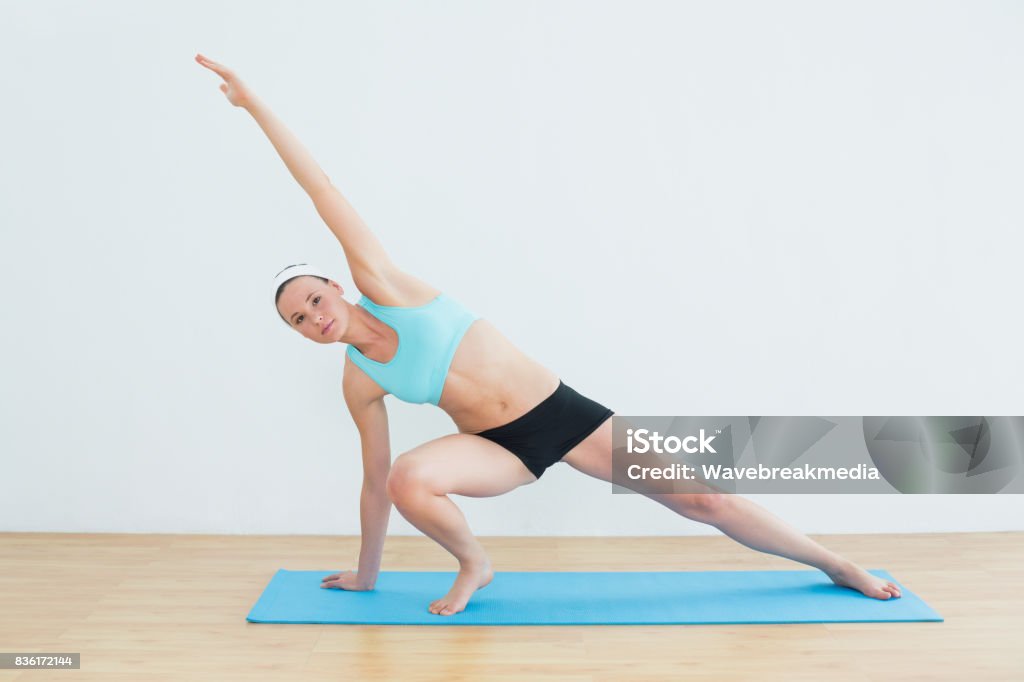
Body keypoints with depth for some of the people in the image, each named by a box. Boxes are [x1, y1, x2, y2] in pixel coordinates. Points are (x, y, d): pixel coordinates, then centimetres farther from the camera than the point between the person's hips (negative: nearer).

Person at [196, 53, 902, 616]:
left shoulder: (382, 284, -8)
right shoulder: (360, 382, 2)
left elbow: (326, 194, -9)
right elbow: (375, 480, 10)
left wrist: (257, 103, -8)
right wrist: (364, 573, 17)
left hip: (561, 410, -2)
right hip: (502, 447, 3)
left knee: (703, 500, 1)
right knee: (409, 476, -28)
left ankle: (836, 564, 22)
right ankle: (474, 564, 3)